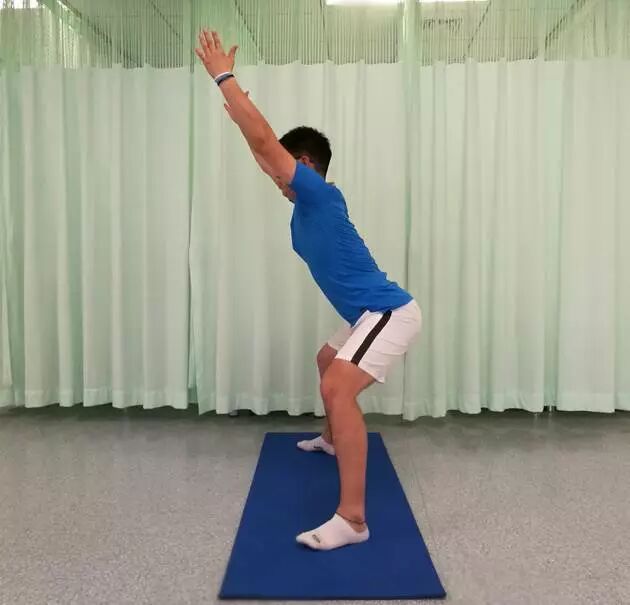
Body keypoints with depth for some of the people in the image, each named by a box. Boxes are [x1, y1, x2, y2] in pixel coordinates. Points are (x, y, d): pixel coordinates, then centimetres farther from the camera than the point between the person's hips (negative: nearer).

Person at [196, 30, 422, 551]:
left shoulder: (321, 196, -13)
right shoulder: (306, 207, 13)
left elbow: (266, 143, -19)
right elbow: (268, 154, 28)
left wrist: (223, 75, -12)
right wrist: (240, 117, 31)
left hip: (389, 313, -11)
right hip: (373, 314, 11)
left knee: (338, 387, -27)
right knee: (328, 362, 31)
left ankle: (352, 519, -26)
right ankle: (334, 440, 52)